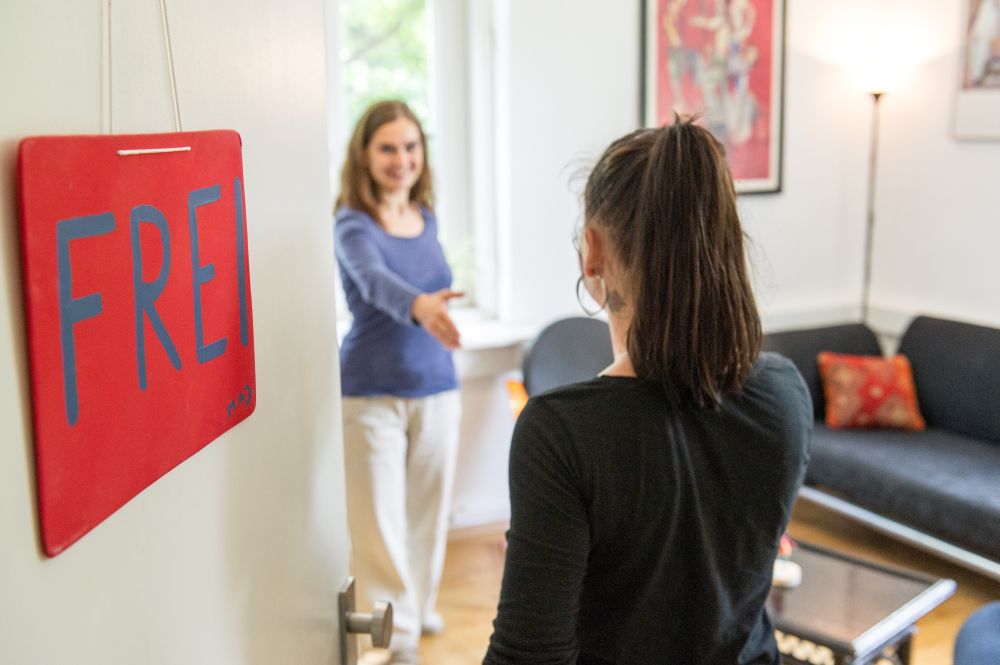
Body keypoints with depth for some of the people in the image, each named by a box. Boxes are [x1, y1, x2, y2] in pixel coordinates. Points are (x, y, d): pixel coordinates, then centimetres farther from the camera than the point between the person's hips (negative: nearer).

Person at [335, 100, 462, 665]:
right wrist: (419, 306, -55)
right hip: (373, 394, -5)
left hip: (437, 388, 5)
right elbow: (374, 279, -36)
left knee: (429, 508, 17)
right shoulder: (353, 225, -14)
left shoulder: (427, 217, 4)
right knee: (381, 517, 0)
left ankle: (421, 605, 39)